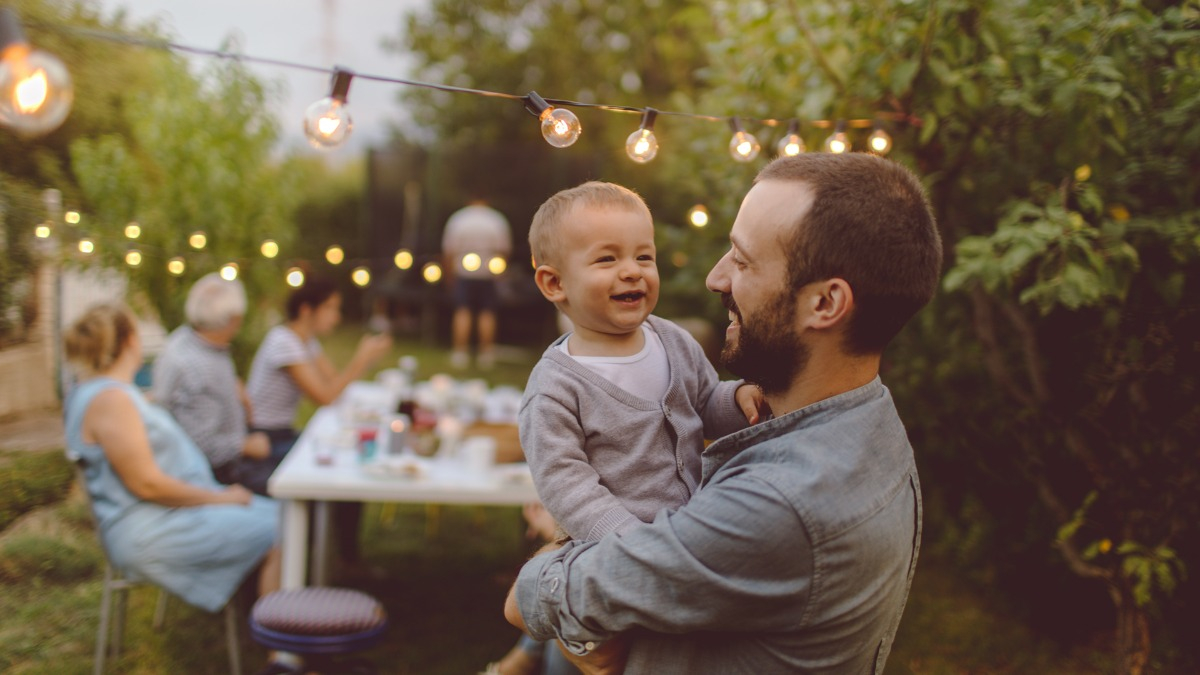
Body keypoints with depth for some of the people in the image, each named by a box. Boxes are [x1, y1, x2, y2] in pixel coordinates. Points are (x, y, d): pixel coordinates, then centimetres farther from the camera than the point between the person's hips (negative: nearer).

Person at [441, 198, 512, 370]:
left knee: (462, 312, 2)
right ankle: (486, 353, 3)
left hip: (463, 273, 0)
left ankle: (460, 351, -1)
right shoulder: (498, 220, 0)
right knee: (487, 312, 2)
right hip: (488, 274, 0)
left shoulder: (456, 219, 1)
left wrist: (450, 274, 9)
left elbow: (449, 252, 0)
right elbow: (504, 250, -2)